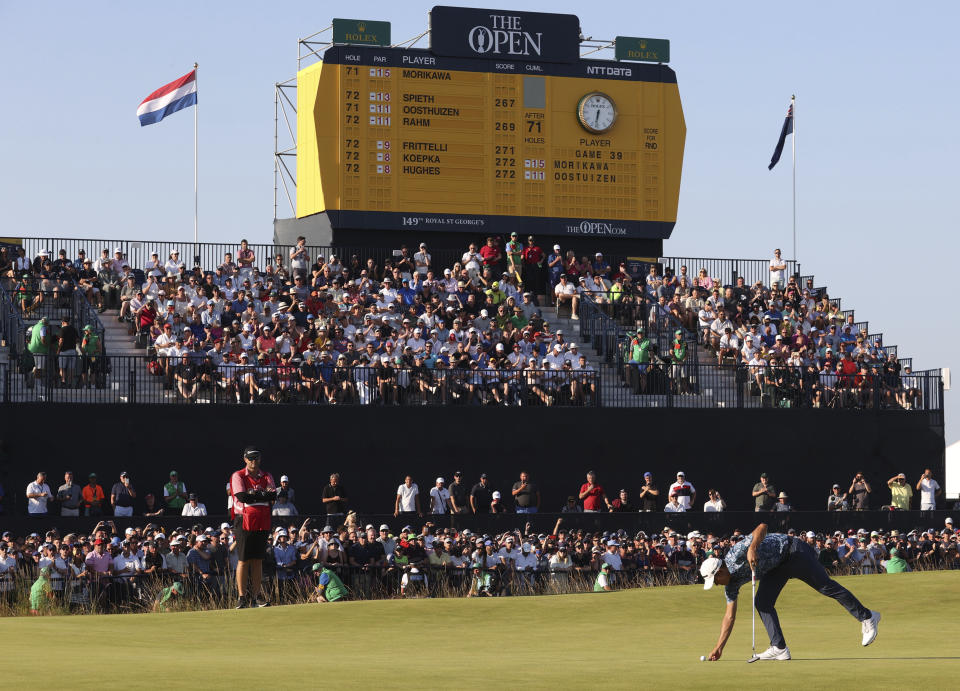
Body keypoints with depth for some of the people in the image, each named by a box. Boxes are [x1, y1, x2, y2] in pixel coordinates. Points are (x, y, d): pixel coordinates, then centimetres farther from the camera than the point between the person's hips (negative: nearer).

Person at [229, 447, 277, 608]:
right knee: (244, 559, -5)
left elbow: (273, 496, -2)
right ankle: (242, 596, -2)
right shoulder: (238, 476, 1)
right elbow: (242, 497, -14)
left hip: (263, 522, 4)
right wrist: (263, 494, -8)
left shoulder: (266, 476, 13)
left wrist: (254, 495, -12)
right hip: (244, 521, -4)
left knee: (258, 559, 5)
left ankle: (255, 596, 9)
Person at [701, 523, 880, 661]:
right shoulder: (731, 584, -2)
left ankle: (867, 618, -1)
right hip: (776, 567, 8)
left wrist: (752, 548, -48)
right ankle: (779, 648, -8)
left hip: (792, 551, -8)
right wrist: (719, 647, -1)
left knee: (825, 586, -8)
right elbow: (730, 616, 2)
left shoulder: (736, 554, -27)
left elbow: (762, 527, -32)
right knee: (762, 603, -6)